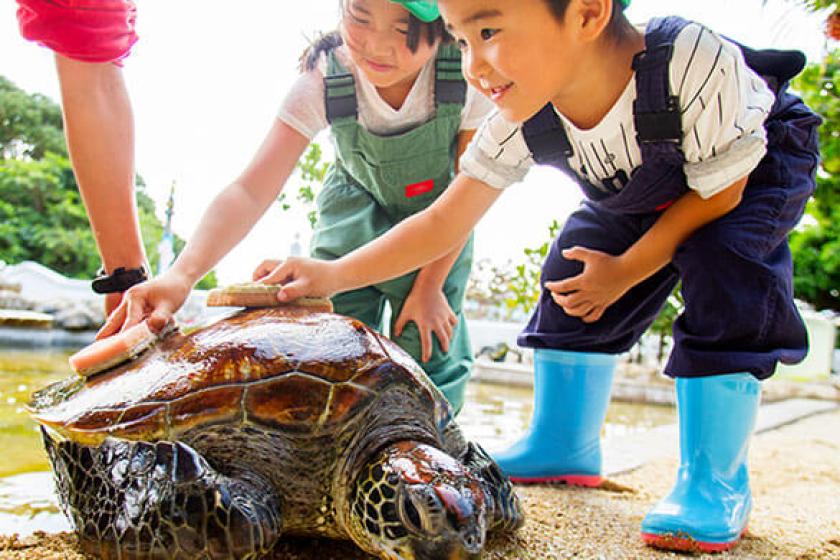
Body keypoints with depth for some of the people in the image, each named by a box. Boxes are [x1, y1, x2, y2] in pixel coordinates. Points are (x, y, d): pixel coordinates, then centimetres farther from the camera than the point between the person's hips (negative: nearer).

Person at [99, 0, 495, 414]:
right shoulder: (325, 80, -30)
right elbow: (251, 190, -38)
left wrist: (429, 286, -19)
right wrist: (182, 274, -53)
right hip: (357, 204, 1)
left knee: (430, 352, -7)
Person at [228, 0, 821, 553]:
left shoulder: (693, 62, -41)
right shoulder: (521, 124, -27)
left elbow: (719, 192, -28)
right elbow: (443, 222, -25)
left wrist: (626, 271, -26)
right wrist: (333, 274, -34)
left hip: (756, 164, -4)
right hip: (639, 193, 5)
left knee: (720, 267, -30)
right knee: (571, 279, -8)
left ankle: (717, 479, -16)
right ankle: (563, 447, 11)